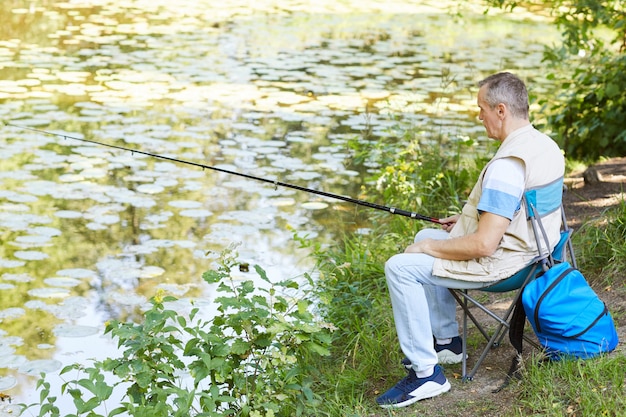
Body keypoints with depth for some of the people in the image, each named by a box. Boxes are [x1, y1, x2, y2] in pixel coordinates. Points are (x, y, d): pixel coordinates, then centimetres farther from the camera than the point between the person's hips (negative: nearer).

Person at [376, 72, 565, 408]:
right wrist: (469, 221, 17)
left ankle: (426, 373, -5)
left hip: (499, 262, -11)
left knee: (400, 267, -11)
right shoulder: (545, 145, 3)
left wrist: (430, 247, -15)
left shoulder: (506, 166, -29)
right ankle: (447, 342, 30)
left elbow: (484, 245, -30)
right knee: (424, 238, 25)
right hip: (527, 246, 11)